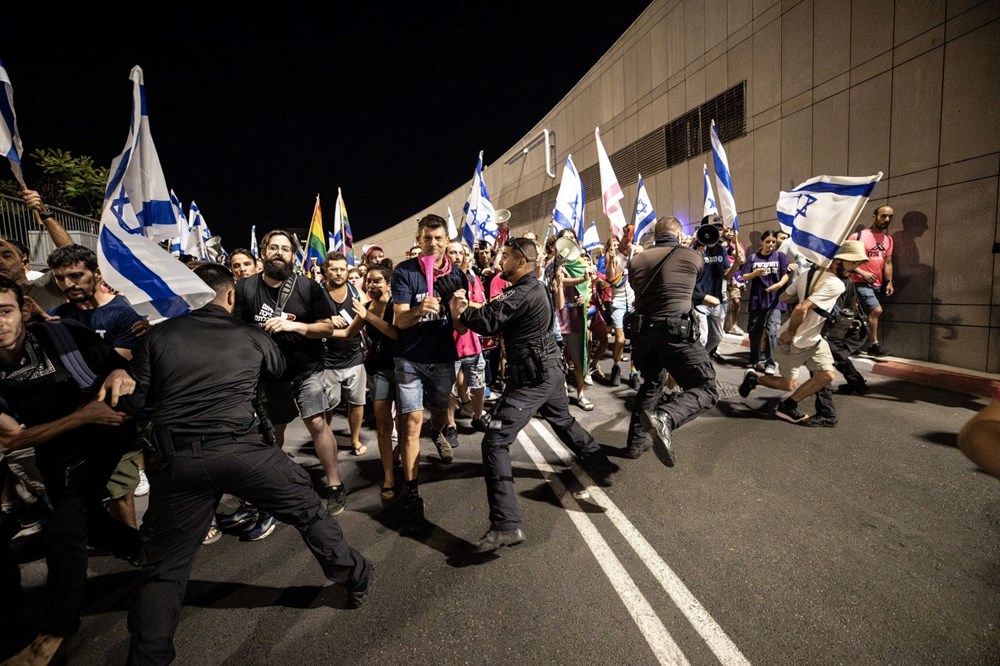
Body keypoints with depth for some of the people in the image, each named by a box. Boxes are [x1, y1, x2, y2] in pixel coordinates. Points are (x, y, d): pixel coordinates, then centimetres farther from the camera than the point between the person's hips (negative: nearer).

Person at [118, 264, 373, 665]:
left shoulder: (159, 335, 9)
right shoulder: (251, 336, 10)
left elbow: (135, 399, 7)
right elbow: (280, 370, 29)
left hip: (175, 459, 1)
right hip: (240, 449, -1)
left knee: (164, 567, 18)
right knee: (307, 508, 18)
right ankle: (355, 578, 33)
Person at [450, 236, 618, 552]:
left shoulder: (521, 294, -20)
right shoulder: (535, 287, 12)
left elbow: (486, 322, -22)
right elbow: (496, 315, 10)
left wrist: (460, 310, -4)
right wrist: (468, 310, -4)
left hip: (532, 377, -10)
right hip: (549, 369, 10)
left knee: (495, 441, -11)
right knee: (563, 421, 32)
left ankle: (506, 524, -11)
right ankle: (601, 466, 49)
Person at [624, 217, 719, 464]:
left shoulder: (637, 260, 9)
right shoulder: (692, 256, 4)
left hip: (642, 332, 5)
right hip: (676, 332, -5)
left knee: (651, 384, 26)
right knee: (706, 389, 4)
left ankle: (636, 442, 30)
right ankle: (664, 418, -25)